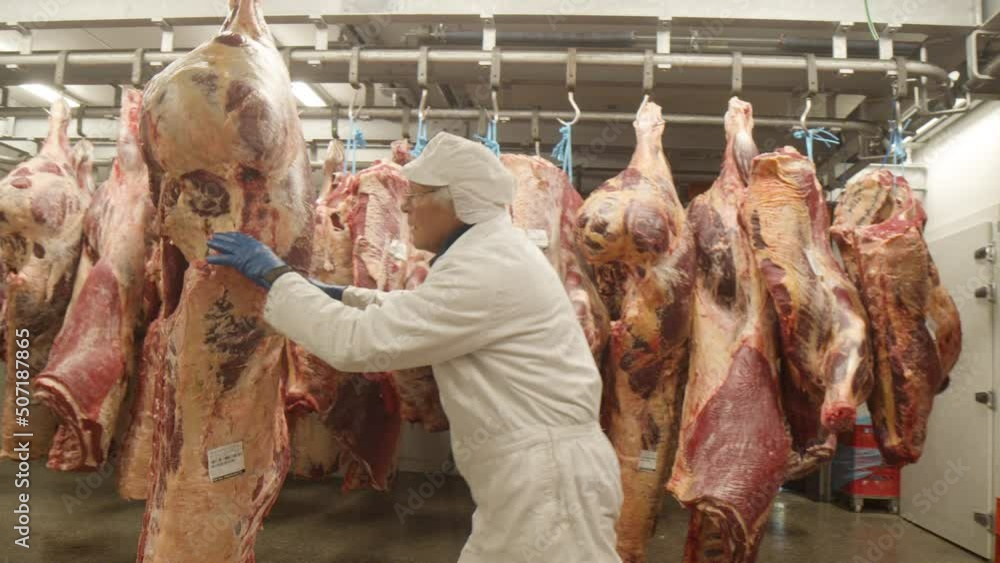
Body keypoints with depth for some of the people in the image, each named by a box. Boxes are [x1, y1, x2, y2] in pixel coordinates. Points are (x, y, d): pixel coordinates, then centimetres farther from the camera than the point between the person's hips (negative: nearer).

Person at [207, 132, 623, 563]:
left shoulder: (486, 270, -23)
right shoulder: (492, 252, 11)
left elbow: (356, 343, -24)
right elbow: (417, 313, 24)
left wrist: (274, 275, -12)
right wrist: (337, 295, 15)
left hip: (546, 476, -10)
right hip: (531, 470, 10)